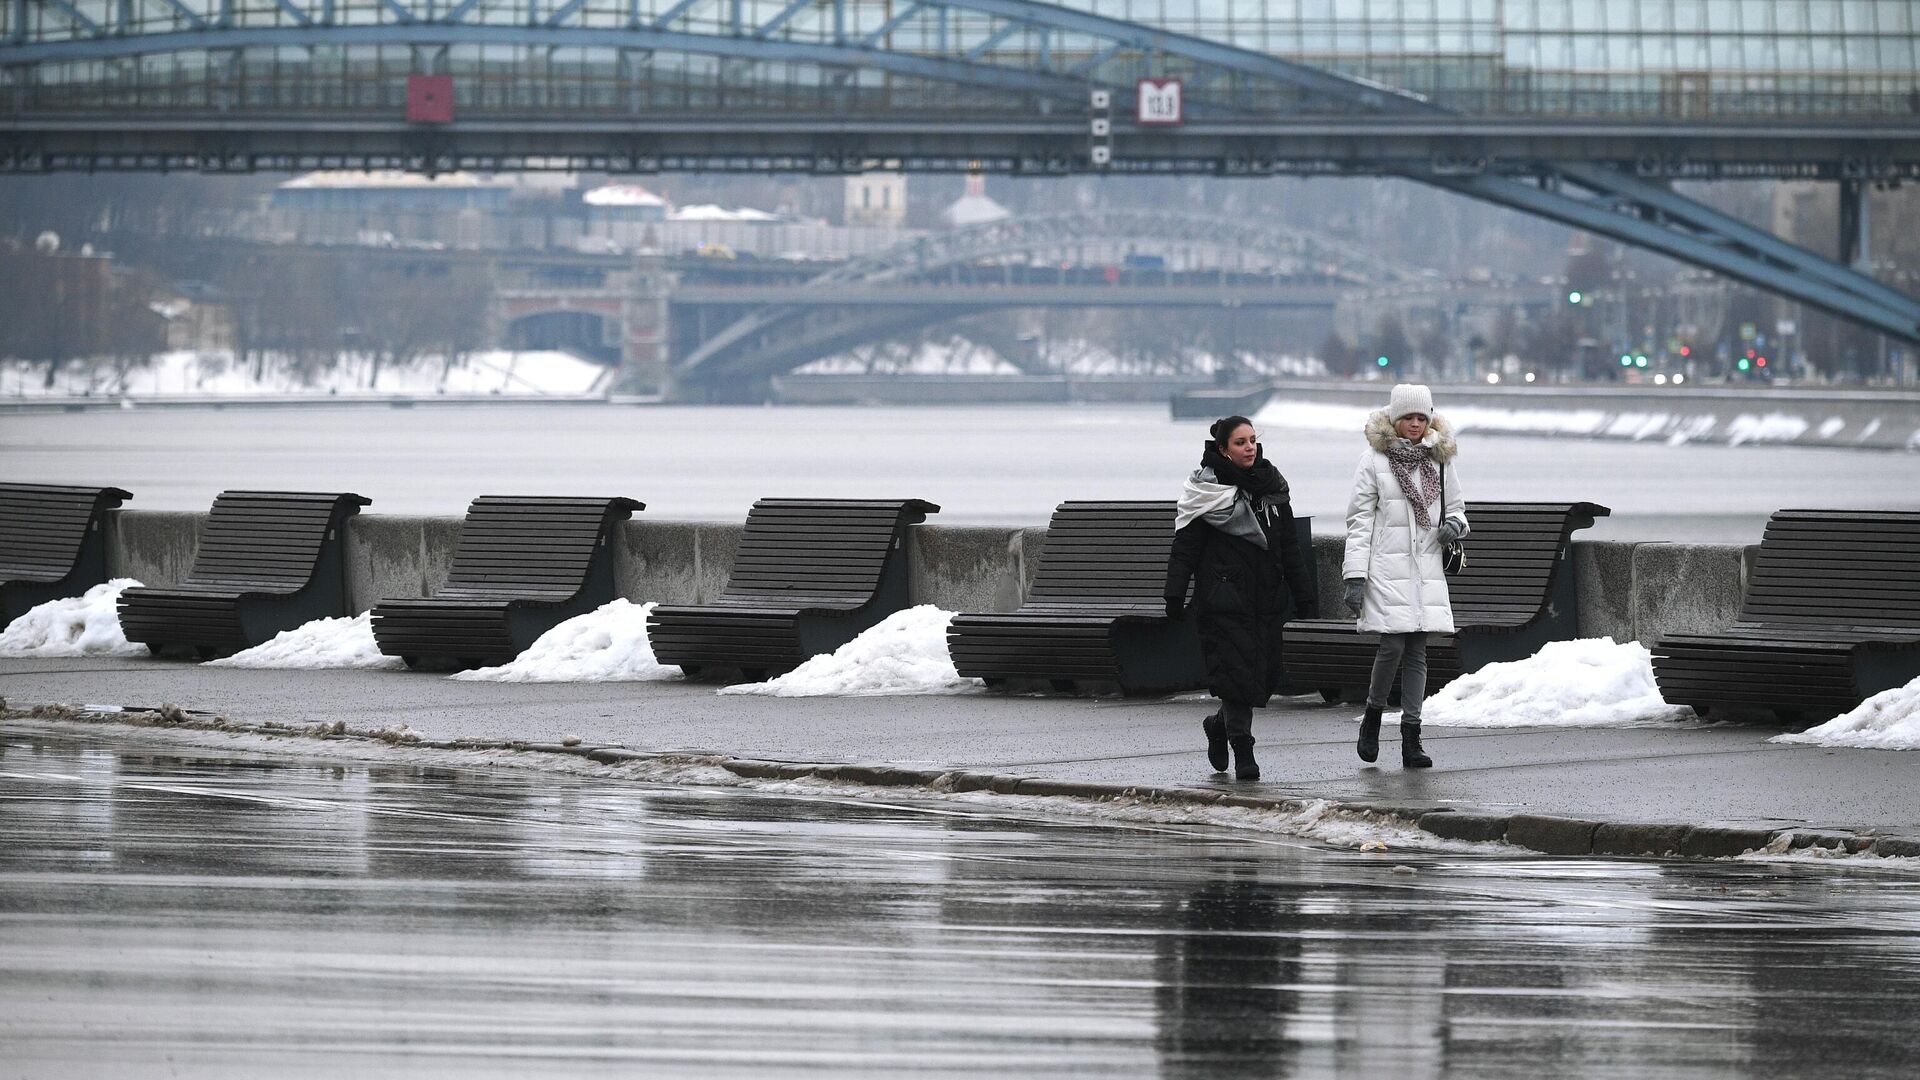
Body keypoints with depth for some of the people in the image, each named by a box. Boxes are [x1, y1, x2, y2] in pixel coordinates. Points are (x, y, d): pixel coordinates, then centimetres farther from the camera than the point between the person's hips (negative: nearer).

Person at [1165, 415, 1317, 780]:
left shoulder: (1271, 486, 12)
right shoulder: (1207, 489, -4)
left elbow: (1289, 546, 15)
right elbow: (1185, 547, -5)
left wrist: (1303, 595, 12)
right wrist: (1175, 596, -12)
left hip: (1267, 597, 5)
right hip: (1224, 597, -5)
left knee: (1264, 675, 5)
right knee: (1236, 671, -11)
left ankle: (1220, 724, 31)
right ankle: (1243, 753, -5)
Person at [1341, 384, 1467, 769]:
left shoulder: (1440, 460, 11)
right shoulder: (1374, 460, -1)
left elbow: (1455, 506, 24)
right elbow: (1359, 521, -2)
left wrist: (1454, 524, -2)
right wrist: (1354, 578, -8)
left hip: (1426, 568, 4)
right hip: (1387, 568, -4)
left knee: (1417, 651, 2)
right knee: (1393, 645, -13)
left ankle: (1411, 737, 3)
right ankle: (1373, 717, 10)